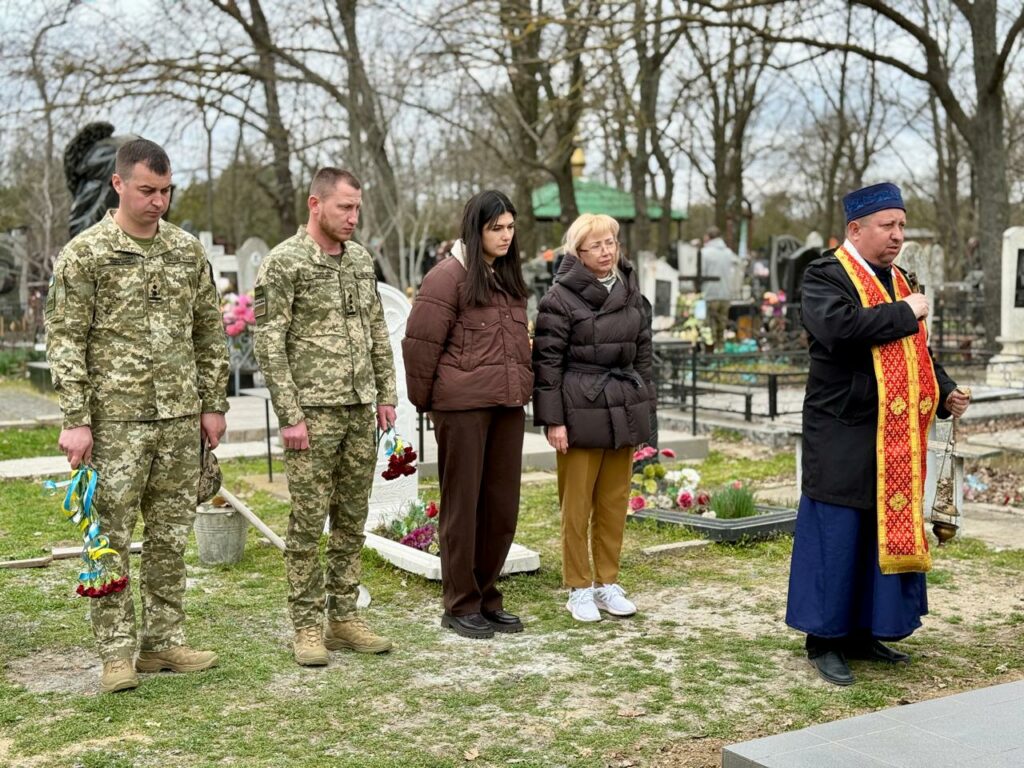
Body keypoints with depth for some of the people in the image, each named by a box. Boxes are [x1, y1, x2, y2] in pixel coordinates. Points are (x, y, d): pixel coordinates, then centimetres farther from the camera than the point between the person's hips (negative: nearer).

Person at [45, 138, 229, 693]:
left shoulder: (188, 250, 9)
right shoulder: (84, 254, -4)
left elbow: (210, 333, 13)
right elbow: (65, 341, -7)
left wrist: (213, 404, 8)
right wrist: (75, 419, -13)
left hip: (181, 418, 4)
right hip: (114, 419, -4)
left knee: (171, 537, 10)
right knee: (111, 537, 1)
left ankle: (163, 642, 21)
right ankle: (116, 652, 11)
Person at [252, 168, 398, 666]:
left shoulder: (361, 259, 11)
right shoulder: (283, 263, -9)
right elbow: (269, 344, -12)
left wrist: (386, 394, 10)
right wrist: (290, 415, -15)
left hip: (360, 410, 6)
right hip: (313, 412, -6)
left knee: (352, 521, 11)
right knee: (308, 524, 1)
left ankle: (343, 618, 20)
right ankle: (307, 626, 11)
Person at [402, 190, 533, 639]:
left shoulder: (508, 276, 15)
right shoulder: (449, 277, -8)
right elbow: (419, 343, -8)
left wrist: (521, 389, 14)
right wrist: (424, 399, -1)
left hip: (507, 406, 7)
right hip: (463, 406, -7)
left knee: (503, 505, 11)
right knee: (462, 505, 2)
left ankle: (487, 598, 24)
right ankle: (460, 606, 13)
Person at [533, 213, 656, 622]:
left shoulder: (629, 291, 11)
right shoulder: (561, 298, -8)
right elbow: (547, 360, -9)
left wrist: (644, 403, 15)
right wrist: (553, 419, -11)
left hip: (623, 412, 6)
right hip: (581, 412, -6)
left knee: (615, 503, 11)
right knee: (577, 504, 2)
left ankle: (608, 582, 23)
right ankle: (578, 588, 13)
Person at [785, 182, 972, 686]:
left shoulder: (897, 283, 17)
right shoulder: (825, 276, -6)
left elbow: (917, 353, 23)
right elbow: (839, 326, -26)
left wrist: (945, 395, 6)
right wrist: (904, 313, -16)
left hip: (897, 440, 8)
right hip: (843, 441, -7)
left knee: (889, 532, 11)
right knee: (837, 536, -1)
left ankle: (864, 632, 23)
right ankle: (824, 641, 10)